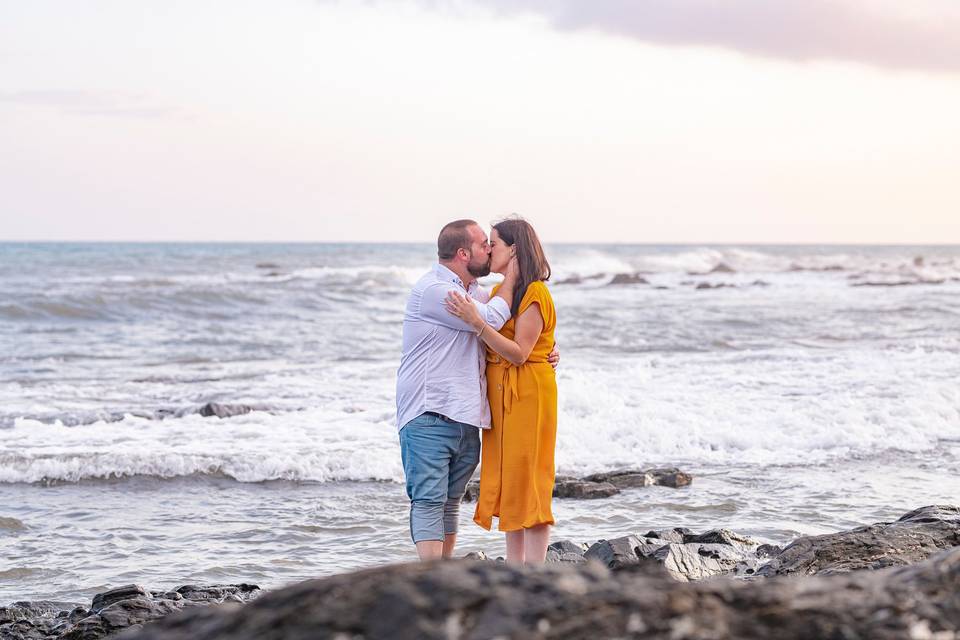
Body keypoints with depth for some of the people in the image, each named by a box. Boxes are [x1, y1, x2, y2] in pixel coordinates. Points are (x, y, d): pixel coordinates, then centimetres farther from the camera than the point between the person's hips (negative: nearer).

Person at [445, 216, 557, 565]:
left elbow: (519, 353, -20)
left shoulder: (535, 294, -13)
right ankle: (514, 568, 14)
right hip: (500, 395, 9)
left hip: (527, 394, -9)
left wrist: (476, 322, -27)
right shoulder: (500, 291, 14)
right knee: (506, 483, 9)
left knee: (527, 481, -8)